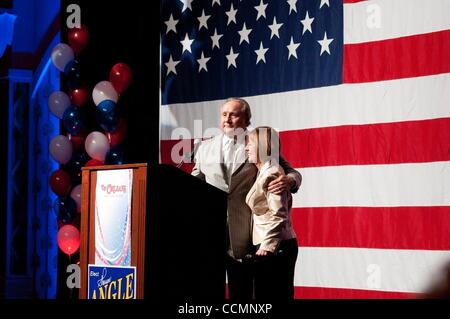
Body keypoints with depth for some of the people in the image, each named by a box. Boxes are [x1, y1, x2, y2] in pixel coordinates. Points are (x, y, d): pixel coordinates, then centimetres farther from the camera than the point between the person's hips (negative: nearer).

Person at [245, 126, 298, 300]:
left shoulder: (271, 174, -12)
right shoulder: (264, 172, 17)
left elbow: (278, 215, -19)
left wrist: (266, 247, -21)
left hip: (274, 247, -10)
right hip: (276, 246, 10)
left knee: (270, 295, -9)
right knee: (278, 295, 9)